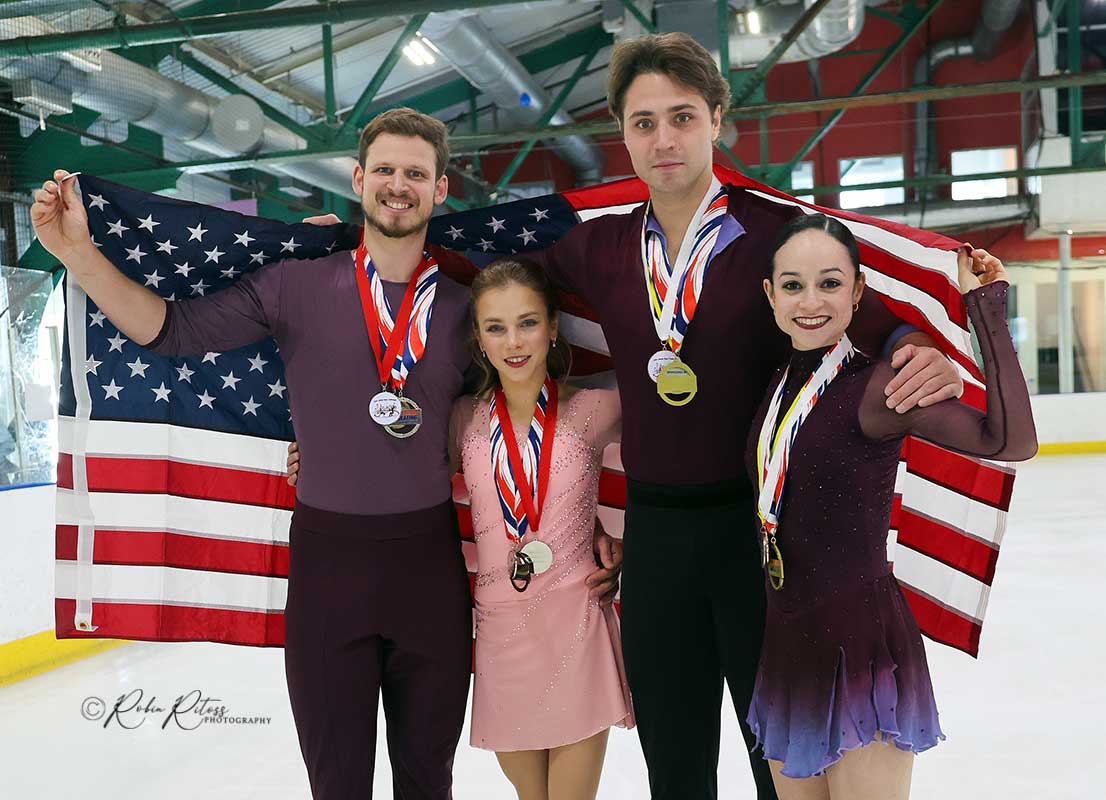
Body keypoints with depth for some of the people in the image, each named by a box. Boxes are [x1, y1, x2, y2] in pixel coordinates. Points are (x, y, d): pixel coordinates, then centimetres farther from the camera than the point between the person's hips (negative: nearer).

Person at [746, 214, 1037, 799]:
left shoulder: (872, 386, -15)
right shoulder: (778, 384, 4)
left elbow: (1011, 440, -25)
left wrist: (986, 309, -24)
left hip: (860, 643, -6)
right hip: (786, 643, 7)